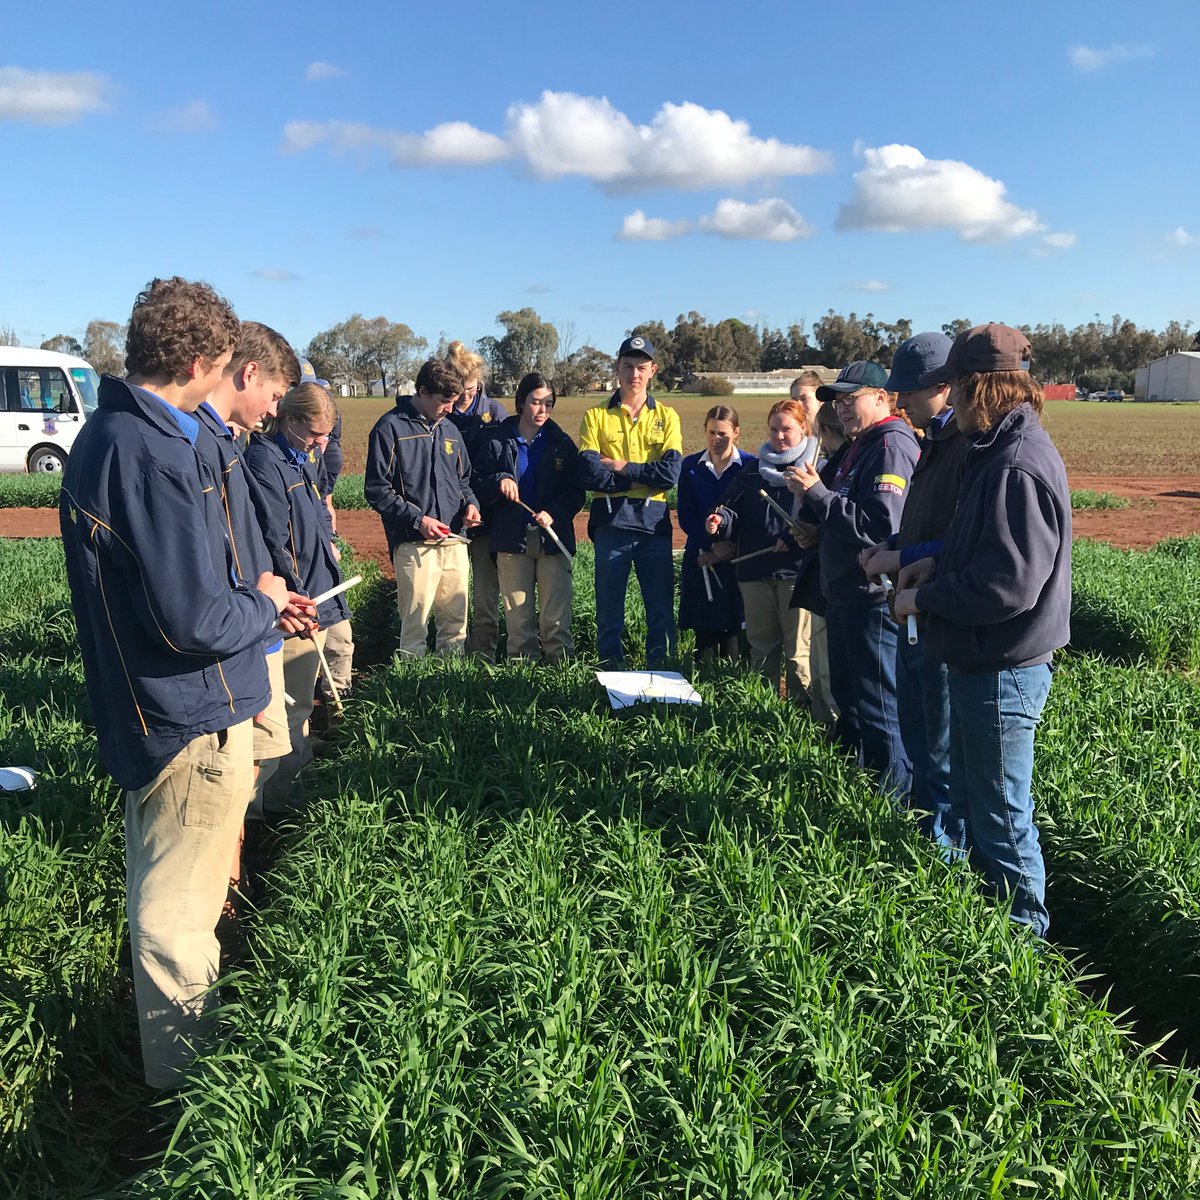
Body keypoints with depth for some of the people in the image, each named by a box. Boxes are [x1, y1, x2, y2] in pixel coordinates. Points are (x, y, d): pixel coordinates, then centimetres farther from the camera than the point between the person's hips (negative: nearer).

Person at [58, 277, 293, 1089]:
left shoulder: (107, 435, 6)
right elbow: (197, 622, -28)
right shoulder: (155, 458, -26)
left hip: (147, 714, 10)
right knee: (180, 912, 6)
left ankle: (176, 1049, 48)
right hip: (196, 721, -10)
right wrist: (265, 603, -9)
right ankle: (186, 1076, 25)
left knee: (164, 890, 26)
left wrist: (253, 599, 10)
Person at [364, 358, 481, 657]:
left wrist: (470, 502, 5)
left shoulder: (450, 430, 16)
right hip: (414, 544, -6)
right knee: (414, 623, -3)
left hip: (455, 541, 6)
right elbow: (377, 489, -6)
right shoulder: (391, 427, -3)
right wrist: (417, 519, -14)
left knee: (456, 620, 10)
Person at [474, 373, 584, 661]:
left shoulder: (561, 444, 7)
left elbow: (576, 493, 4)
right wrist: (498, 481, -15)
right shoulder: (498, 442, 6)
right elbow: (478, 485, 6)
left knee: (557, 616, -2)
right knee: (517, 614, 5)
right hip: (512, 540, 0)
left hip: (553, 538, 0)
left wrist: (554, 513, -14)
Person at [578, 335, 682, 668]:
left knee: (662, 608, 6)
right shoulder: (596, 416, 6)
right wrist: (643, 477, -10)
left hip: (654, 521, 1)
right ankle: (611, 672, 18)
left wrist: (621, 467, -8)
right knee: (609, 609, 6)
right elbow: (590, 474, -8)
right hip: (611, 521, -1)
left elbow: (671, 473, -6)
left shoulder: (666, 416, 9)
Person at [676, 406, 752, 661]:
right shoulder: (691, 466, 8)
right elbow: (684, 513, 4)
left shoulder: (749, 465, 1)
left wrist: (730, 547, -12)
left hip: (738, 558, -2)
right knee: (704, 629, 1)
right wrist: (709, 548, -7)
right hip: (700, 558, 2)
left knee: (734, 628, -4)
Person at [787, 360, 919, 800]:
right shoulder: (860, 445, 16)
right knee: (847, 697, 21)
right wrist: (816, 526, 8)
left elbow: (880, 526, -27)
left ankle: (896, 795, 11)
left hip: (874, 598, -11)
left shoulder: (892, 446, -17)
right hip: (845, 594, 11)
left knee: (878, 706, -2)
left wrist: (818, 493, -22)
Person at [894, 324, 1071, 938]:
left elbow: (1007, 585, -29)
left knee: (1000, 815, 7)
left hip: (1002, 674, -10)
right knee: (967, 801, 25)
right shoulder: (996, 450, 8)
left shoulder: (1017, 467, -25)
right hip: (979, 663, 10)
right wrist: (936, 563, 3)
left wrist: (922, 599, -16)